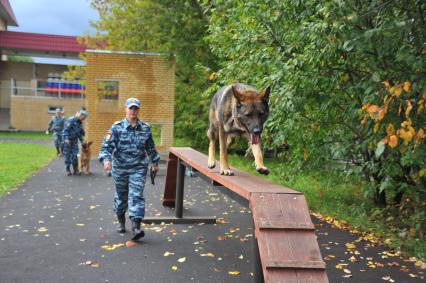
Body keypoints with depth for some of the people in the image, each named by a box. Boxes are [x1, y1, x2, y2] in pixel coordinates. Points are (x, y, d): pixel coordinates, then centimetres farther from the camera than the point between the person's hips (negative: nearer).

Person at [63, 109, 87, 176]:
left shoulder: (79, 123, 13)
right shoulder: (71, 120, -12)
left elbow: (80, 133, 23)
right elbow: (66, 129, -17)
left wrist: (82, 141, 21)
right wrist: (66, 138, -25)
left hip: (74, 141, 6)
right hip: (67, 140, -6)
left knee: (74, 155, 1)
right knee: (67, 155, 1)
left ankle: (75, 170, 7)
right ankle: (68, 169, 8)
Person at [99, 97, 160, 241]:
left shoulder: (145, 128, 2)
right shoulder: (117, 127, -5)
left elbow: (151, 147, 15)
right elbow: (107, 145, -11)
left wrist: (155, 163, 22)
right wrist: (106, 159, -28)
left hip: (138, 168, 0)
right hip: (120, 168, 0)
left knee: (136, 195, -10)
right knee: (121, 195, 15)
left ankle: (136, 227, -14)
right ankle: (121, 222, 36)